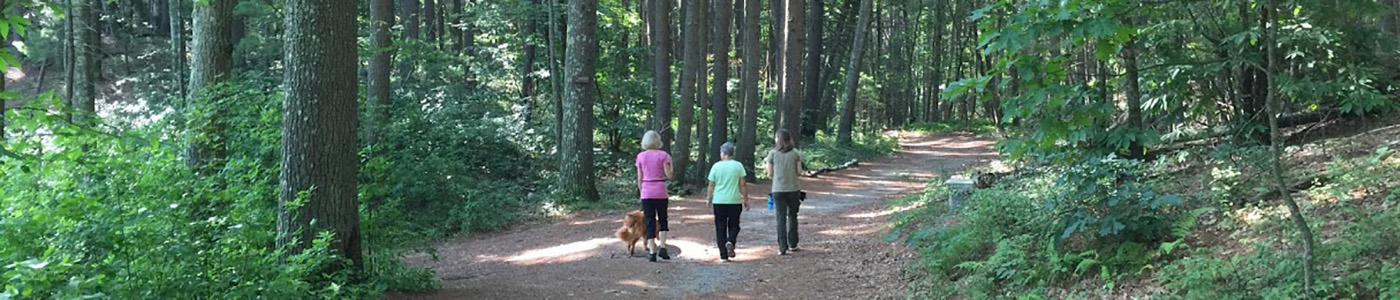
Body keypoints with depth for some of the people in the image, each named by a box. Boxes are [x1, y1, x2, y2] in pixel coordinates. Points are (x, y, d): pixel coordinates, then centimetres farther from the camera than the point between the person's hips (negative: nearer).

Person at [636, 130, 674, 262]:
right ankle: (662, 247, 1)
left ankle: (652, 252, 1)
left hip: (646, 192, 1)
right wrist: (670, 163, 10)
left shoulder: (640, 156, 2)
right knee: (662, 219, 15)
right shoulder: (663, 155, -4)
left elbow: (639, 179, 5)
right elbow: (668, 175, -6)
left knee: (649, 222, 5)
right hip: (660, 192, -1)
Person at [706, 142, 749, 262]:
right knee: (734, 225, 15)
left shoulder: (716, 166, -1)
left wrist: (709, 200, 16)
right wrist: (745, 200, 8)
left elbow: (711, 186, 3)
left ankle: (723, 255, 3)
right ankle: (730, 242, -15)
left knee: (720, 228, 7)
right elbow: (742, 186, -1)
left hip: (719, 202, 0)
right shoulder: (738, 166, -2)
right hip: (735, 201, 0)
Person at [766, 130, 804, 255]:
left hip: (778, 189, -1)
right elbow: (799, 171, 0)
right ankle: (792, 244, 23)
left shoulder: (773, 153, -4)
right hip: (793, 188, 1)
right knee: (792, 216, 17)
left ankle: (782, 248, -1)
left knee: (781, 218, 3)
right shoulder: (796, 153, 0)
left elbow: (770, 174, -2)